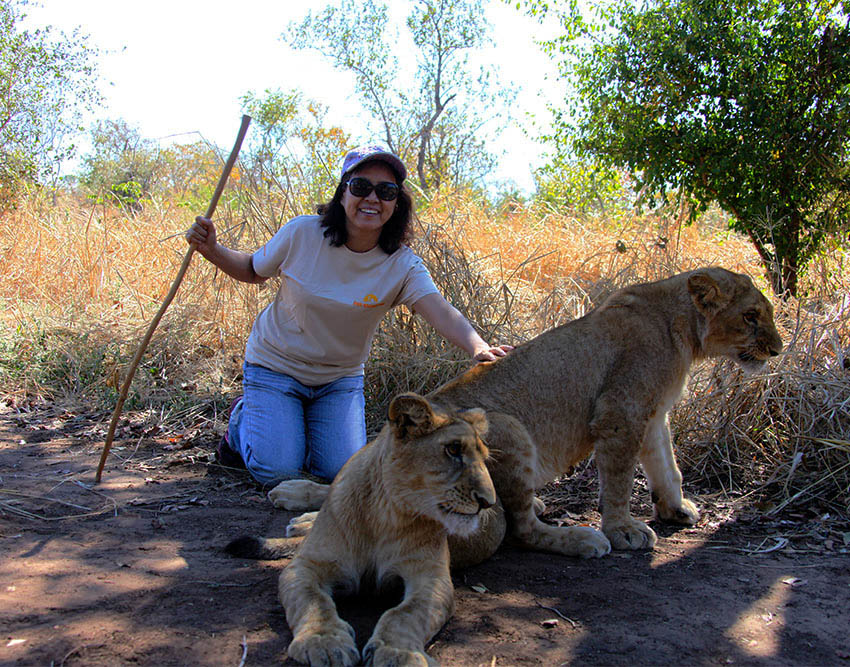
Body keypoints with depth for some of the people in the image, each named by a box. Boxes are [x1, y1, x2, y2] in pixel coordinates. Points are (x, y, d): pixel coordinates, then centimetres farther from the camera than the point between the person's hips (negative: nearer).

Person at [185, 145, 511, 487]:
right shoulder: (302, 233, -18)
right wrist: (211, 248, -19)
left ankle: (299, 427, 24)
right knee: (277, 471, -11)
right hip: (275, 365, -2)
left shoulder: (402, 265, -17)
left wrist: (478, 348, -55)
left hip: (340, 377, 2)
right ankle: (242, 420, 22)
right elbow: (253, 270, 0)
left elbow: (442, 312, -34)